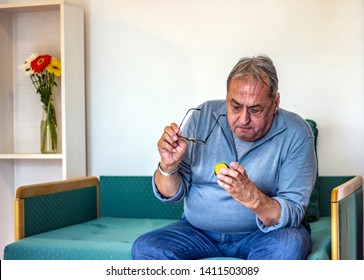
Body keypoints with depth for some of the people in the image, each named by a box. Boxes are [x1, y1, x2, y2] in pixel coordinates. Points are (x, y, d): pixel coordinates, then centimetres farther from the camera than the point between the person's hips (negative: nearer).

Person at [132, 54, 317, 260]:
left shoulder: (295, 134, -13)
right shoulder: (203, 116, -6)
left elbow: (293, 214, -19)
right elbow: (172, 194, -1)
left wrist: (253, 198, -39)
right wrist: (168, 166, -24)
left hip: (262, 233, -2)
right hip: (199, 230, 3)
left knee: (289, 244, -34)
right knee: (144, 248, -21)